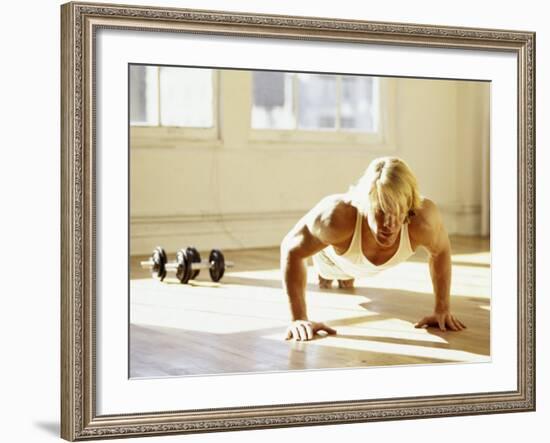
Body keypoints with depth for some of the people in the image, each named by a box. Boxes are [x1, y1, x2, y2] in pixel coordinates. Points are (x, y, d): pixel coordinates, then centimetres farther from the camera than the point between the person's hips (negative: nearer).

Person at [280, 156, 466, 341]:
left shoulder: (423, 219, -45)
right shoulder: (336, 217, -51)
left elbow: (441, 250, -21)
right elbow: (291, 249, -34)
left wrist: (442, 310, -16)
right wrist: (298, 318, -37)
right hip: (331, 256, -3)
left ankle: (347, 277, 72)